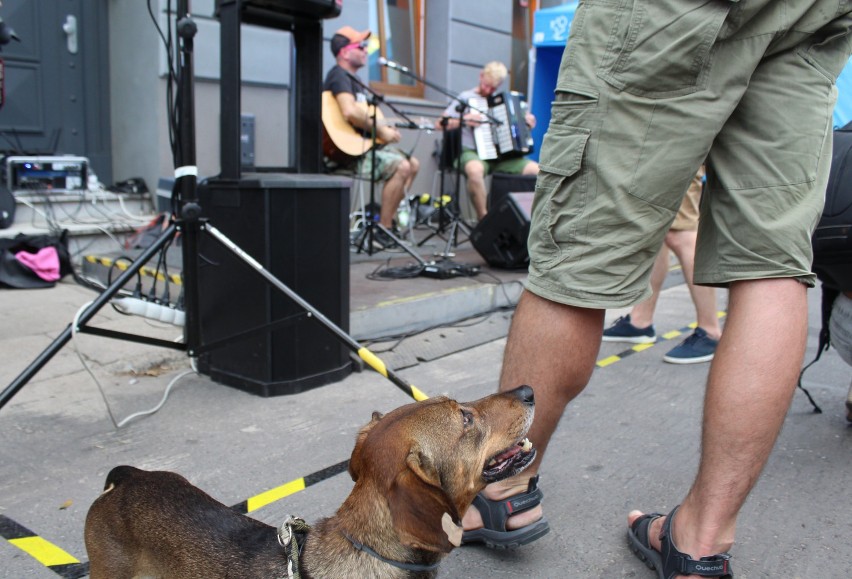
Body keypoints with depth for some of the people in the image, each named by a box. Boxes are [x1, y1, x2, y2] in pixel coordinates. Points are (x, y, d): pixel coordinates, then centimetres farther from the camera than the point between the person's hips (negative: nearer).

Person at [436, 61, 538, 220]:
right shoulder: (466, 97, 7)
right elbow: (440, 123, 1)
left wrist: (528, 121, 11)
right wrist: (464, 120, -15)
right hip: (474, 153, -4)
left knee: (537, 171, -17)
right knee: (475, 170, -41)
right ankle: (483, 218, -24)